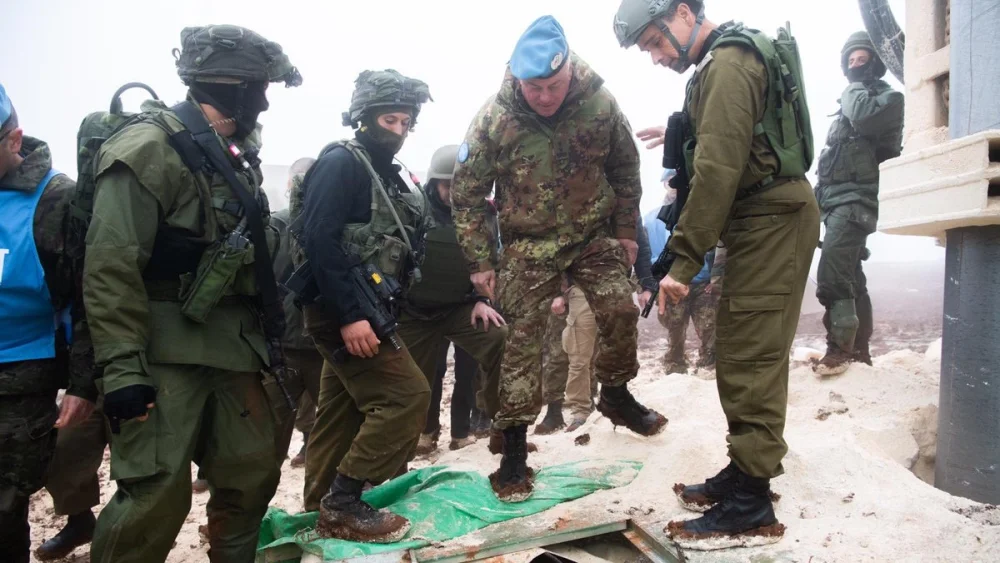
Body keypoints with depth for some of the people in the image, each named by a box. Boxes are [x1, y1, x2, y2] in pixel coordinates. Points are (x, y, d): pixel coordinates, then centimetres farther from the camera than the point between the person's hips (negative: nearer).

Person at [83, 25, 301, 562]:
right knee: (156, 495, -7)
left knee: (253, 474, 12)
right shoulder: (148, 148, -13)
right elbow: (111, 267, -20)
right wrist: (123, 368, -24)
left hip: (231, 347, 8)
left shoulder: (234, 155, 14)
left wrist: (265, 335, 21)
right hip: (167, 352, -8)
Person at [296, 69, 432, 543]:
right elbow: (318, 239, -22)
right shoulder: (341, 162, -11)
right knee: (406, 395, -13)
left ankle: (323, 509, 24)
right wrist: (349, 314, -27)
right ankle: (342, 504, -5)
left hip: (363, 308, 9)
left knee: (342, 412, 13)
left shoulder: (386, 173, 17)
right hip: (342, 310, -9)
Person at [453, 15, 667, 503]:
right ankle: (513, 453, 6)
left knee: (620, 312, -5)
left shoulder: (599, 103, -13)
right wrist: (480, 261, -8)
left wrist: (625, 230, 6)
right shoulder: (494, 118, -18)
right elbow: (466, 192, -8)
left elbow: (625, 168, 3)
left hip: (594, 234, 2)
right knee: (523, 341, -3)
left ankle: (616, 394, 26)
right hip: (528, 244, -2)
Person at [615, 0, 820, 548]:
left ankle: (750, 510, -4)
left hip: (773, 218, -10)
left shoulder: (728, 62, -13)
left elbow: (718, 168, -22)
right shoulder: (720, 63, 19)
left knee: (750, 359, -10)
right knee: (740, 355, 12)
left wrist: (683, 262, -22)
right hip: (761, 219, 10)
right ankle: (743, 473, 23)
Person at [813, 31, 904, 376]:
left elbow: (864, 117, -24)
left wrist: (854, 87, -4)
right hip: (838, 199, 9)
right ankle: (859, 350, 17)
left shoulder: (888, 96, 0)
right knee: (850, 276, 11)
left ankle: (839, 349, -20)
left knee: (831, 274, -22)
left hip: (856, 198, -9)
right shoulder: (853, 100, 25)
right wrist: (819, 199, 16)